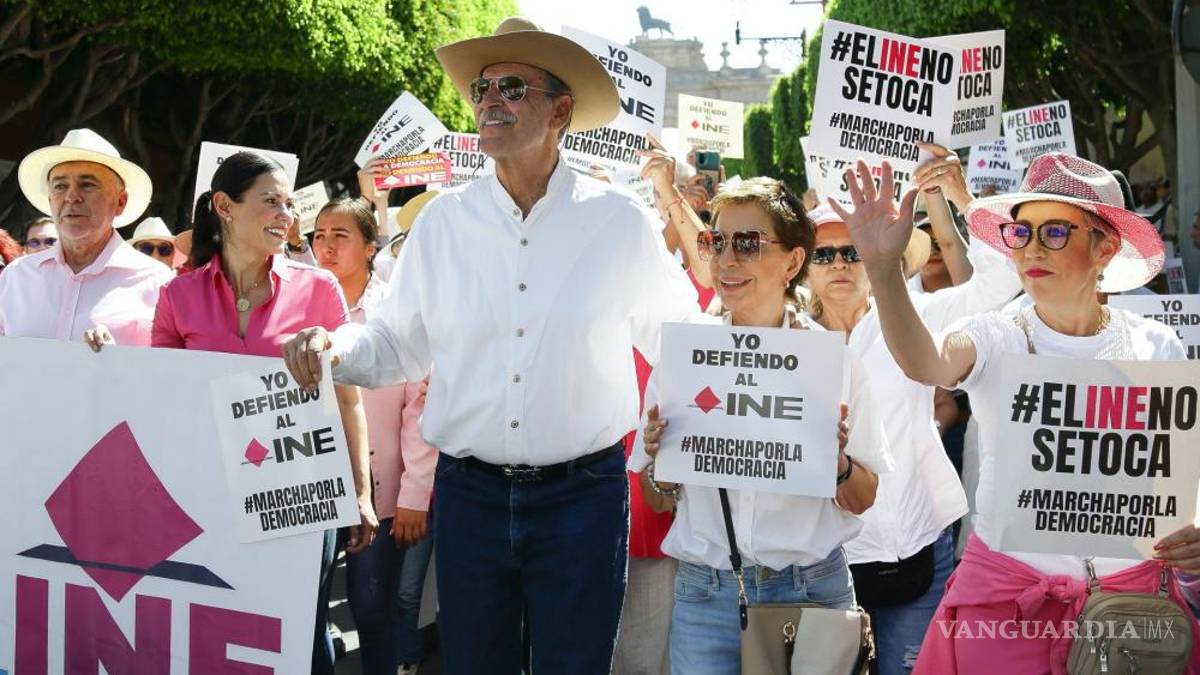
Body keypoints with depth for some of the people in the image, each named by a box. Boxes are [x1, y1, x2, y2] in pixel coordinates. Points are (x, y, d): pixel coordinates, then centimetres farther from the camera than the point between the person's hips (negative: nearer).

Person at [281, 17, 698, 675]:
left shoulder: (620, 221, -2)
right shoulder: (443, 220, 3)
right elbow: (397, 344, 9)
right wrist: (333, 349, -10)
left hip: (583, 495, -1)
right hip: (469, 492, 2)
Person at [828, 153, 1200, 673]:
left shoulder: (1156, 347, 1)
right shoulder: (996, 339, -5)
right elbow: (926, 365, -28)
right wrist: (882, 268, -45)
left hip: (1132, 589, 2)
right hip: (1005, 593, -1)